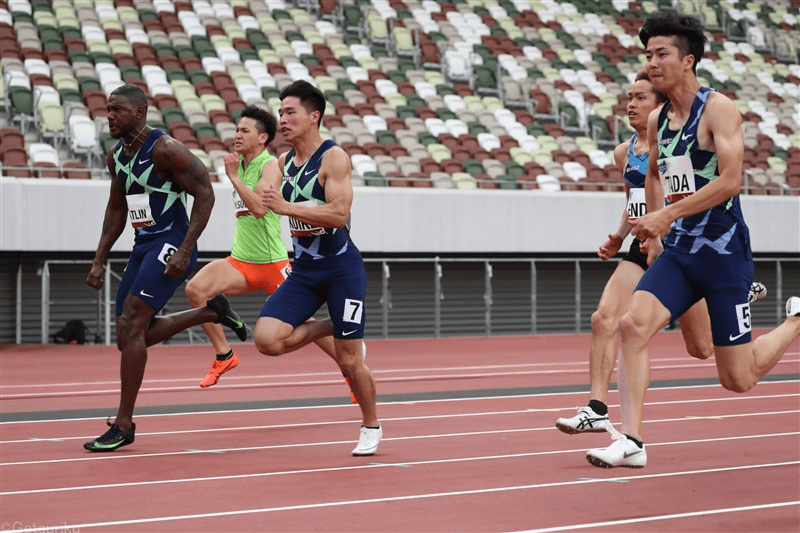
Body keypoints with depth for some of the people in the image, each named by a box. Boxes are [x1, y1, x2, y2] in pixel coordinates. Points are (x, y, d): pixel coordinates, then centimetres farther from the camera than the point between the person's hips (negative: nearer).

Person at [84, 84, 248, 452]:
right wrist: (99, 262, 15)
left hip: (170, 243, -9)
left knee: (130, 324, -18)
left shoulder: (164, 149, -15)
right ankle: (211, 313, 27)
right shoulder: (116, 155, 10)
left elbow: (205, 194, -16)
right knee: (131, 335, 9)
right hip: (143, 245, 9)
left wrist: (184, 252, -22)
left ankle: (124, 425, -10)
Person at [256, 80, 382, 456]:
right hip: (304, 270, 6)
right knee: (266, 338, -15)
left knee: (350, 361, -1)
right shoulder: (284, 162, 9)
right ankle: (329, 328, 12)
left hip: (342, 268, -6)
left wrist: (286, 208, -26)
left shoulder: (334, 158, -13)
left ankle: (371, 427, 24)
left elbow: (338, 214, -24)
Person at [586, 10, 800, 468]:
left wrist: (668, 215, -24)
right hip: (677, 251, 6)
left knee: (738, 379, 0)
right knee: (634, 324, -18)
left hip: (723, 251, -6)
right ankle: (632, 442, -15)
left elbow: (731, 180, -22)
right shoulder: (657, 120, 9)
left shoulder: (718, 108, -12)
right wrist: (655, 234, 20)